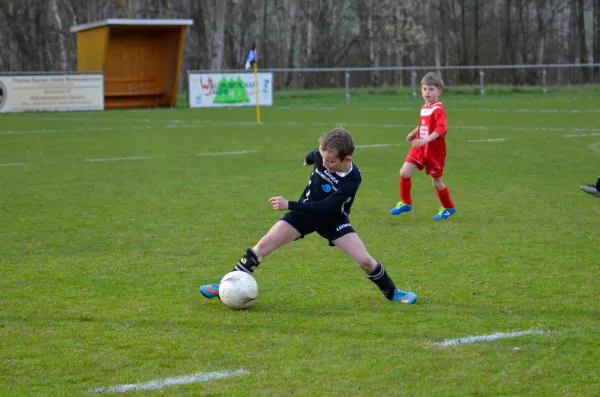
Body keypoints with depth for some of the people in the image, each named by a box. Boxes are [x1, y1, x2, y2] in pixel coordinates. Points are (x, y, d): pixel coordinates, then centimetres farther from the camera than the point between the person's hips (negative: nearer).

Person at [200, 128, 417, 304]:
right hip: (306, 212, 3)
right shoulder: (321, 156, -22)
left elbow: (325, 208, -38)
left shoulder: (352, 179, -32)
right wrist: (309, 159, 31)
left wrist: (289, 205, -44)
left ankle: (392, 292, 17)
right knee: (265, 244, -11)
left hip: (333, 220, -3)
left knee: (364, 260, -11)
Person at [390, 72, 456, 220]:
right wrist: (414, 133, 14)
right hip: (420, 148, 7)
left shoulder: (438, 109, -17)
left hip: (435, 150, -7)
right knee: (404, 172, -8)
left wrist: (427, 139, -40)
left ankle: (449, 208, 29)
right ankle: (406, 203, 10)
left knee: (436, 183, 5)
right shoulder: (424, 108, 8)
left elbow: (441, 128, -30)